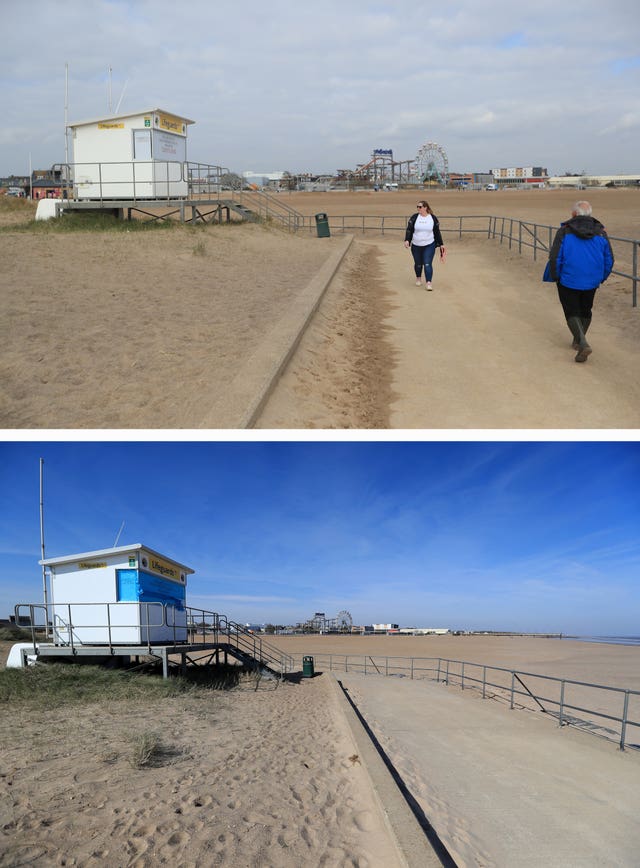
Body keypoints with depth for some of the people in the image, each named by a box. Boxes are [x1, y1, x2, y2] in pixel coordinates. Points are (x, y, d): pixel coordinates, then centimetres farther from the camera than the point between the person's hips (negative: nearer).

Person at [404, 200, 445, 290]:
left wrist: (441, 244, 9)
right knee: (418, 264, 12)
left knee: (427, 264, -12)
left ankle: (429, 282, -12)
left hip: (429, 246, -1)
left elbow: (437, 232, 7)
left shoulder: (433, 218, 0)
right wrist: (407, 240, -20)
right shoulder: (414, 217, -1)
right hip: (416, 246, 2)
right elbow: (409, 229, -5)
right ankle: (418, 278, 38)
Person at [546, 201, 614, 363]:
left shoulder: (564, 231, -9)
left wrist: (555, 277, 4)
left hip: (568, 281, -4)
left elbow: (555, 258, -11)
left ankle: (583, 343, -17)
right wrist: (601, 278, 20)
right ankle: (578, 341, 34)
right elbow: (609, 260, 5)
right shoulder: (601, 232, 2)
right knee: (585, 311, 22)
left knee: (572, 313, 3)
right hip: (591, 282, 4)